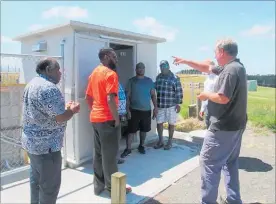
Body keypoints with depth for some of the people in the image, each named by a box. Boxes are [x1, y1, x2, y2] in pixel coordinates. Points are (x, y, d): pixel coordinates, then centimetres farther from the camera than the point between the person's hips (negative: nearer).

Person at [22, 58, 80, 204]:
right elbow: (61, 118, -25)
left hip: (31, 141, 10)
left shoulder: (32, 84, 11)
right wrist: (72, 110, -5)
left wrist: (65, 107, 11)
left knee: (36, 179, 24)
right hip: (46, 145, -10)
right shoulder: (49, 88, -23)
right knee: (50, 185, 5)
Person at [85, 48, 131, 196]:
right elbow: (110, 99, -24)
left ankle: (98, 185, 27)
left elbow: (88, 97, 16)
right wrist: (117, 119, -15)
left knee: (98, 153, 16)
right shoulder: (110, 74, -14)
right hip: (107, 120, -8)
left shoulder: (94, 73, 13)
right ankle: (113, 188, 17)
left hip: (95, 118, 9)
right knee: (109, 155, 3)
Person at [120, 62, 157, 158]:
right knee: (131, 130, 0)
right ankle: (128, 149, 12)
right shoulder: (131, 81, -1)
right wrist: (128, 109, -9)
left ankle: (141, 146, 31)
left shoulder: (149, 81, 6)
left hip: (146, 110, 3)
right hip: (134, 110, -2)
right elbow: (128, 96, -3)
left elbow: (153, 95, 7)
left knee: (144, 130, 12)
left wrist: (155, 107, -1)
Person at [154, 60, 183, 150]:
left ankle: (170, 142, 22)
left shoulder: (174, 78, -7)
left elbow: (179, 91, -8)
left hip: (171, 105, -4)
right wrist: (155, 104, 14)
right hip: (160, 105, 4)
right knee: (159, 123, 7)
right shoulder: (158, 77, 7)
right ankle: (160, 141, 23)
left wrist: (178, 104, -11)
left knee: (171, 124, 8)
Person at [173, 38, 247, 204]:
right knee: (230, 162, 18)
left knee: (208, 161, 0)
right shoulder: (236, 66, 13)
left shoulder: (230, 70, -19)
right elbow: (207, 68, 19)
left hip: (223, 127, -10)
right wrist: (185, 61, 19)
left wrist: (206, 95, -8)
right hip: (235, 125, 10)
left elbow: (223, 98, -27)